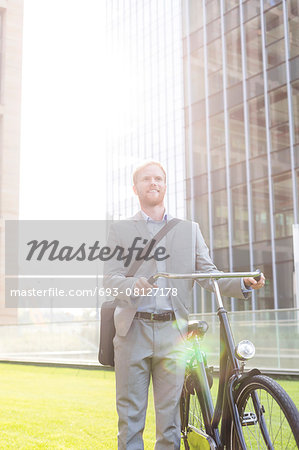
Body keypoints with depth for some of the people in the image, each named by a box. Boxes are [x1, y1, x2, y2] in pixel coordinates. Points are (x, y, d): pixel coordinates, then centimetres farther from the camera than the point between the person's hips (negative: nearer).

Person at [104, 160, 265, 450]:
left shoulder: (189, 230, 17)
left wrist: (243, 284, -10)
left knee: (170, 416, 2)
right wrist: (134, 287, -22)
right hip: (133, 331, -1)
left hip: (173, 331, 1)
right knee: (130, 417, 2)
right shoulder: (120, 230, 12)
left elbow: (208, 275, 9)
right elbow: (110, 277, 0)